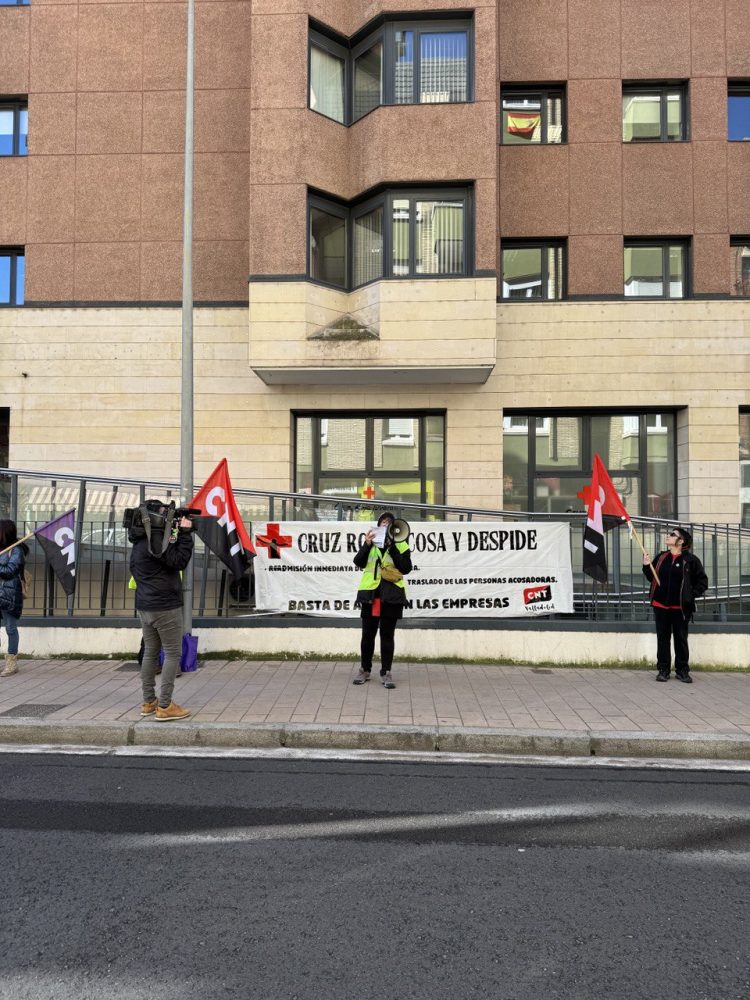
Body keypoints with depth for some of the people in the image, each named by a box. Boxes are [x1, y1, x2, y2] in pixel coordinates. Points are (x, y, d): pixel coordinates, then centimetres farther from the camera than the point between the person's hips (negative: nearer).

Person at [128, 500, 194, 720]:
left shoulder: (139, 542, 11)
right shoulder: (157, 540, -19)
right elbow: (180, 561, -21)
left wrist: (176, 534, 9)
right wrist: (185, 533, -15)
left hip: (145, 607, 9)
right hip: (165, 607, -9)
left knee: (150, 653, 15)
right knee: (172, 654, -3)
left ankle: (149, 702, 21)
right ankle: (164, 706, -5)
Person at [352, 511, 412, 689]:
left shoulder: (401, 545, 4)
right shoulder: (370, 542, 9)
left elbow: (406, 568, -8)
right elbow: (358, 562, -3)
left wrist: (393, 548, -16)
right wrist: (367, 545, -16)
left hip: (392, 595, -1)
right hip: (370, 593, 2)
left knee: (387, 634, 4)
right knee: (368, 633, 8)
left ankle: (386, 673, 12)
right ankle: (365, 670, 22)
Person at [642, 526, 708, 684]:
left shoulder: (690, 560, -5)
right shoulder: (661, 557, 8)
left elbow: (703, 581, -1)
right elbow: (651, 578, 14)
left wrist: (691, 595, -9)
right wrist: (647, 566, -2)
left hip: (680, 606, -3)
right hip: (661, 605, 4)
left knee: (681, 639, 6)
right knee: (663, 638, 7)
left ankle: (682, 670, 17)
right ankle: (663, 670, 14)